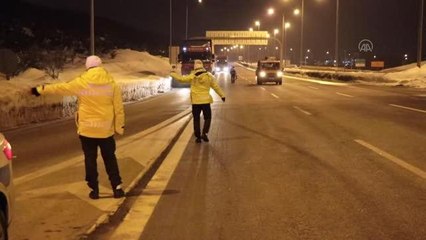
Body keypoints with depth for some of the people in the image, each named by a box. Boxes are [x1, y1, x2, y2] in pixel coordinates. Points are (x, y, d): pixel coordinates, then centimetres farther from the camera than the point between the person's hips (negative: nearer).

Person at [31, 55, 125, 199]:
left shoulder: (80, 83, -7)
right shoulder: (111, 83, -2)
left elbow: (60, 88, 3)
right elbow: (118, 108, 0)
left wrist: (40, 90, 16)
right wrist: (120, 126, 9)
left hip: (87, 129, -1)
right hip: (106, 129, 1)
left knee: (90, 159, 9)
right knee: (110, 159, 12)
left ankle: (94, 190, 12)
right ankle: (117, 188, 9)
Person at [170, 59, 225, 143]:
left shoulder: (192, 76, -6)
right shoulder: (209, 76, -2)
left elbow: (181, 78, 0)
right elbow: (216, 87, 2)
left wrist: (172, 73, 15)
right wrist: (222, 95, 10)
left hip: (196, 101, 0)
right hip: (206, 101, 0)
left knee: (196, 119, 9)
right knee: (207, 118, 12)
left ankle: (198, 137, 9)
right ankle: (204, 133, -8)